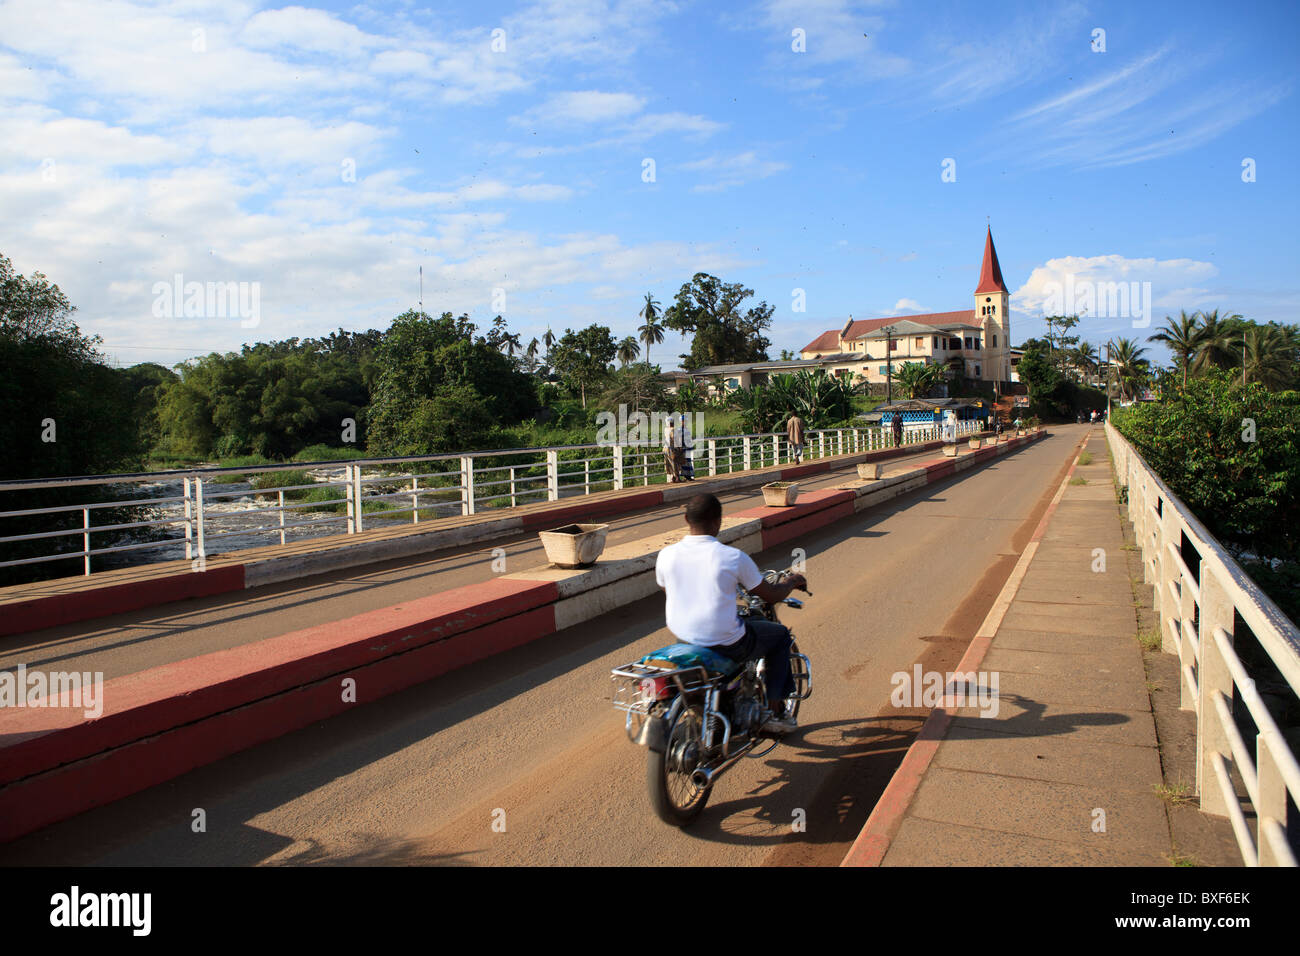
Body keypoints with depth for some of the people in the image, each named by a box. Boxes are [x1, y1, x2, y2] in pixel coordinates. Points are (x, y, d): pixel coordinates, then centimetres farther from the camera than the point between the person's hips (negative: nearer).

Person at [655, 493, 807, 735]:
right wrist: (791, 582, 17)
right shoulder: (733, 557, -16)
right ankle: (775, 711, 25)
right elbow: (771, 596, -4)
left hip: (682, 639, 5)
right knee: (780, 635, 20)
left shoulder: (666, 555, -5)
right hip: (725, 643, -5)